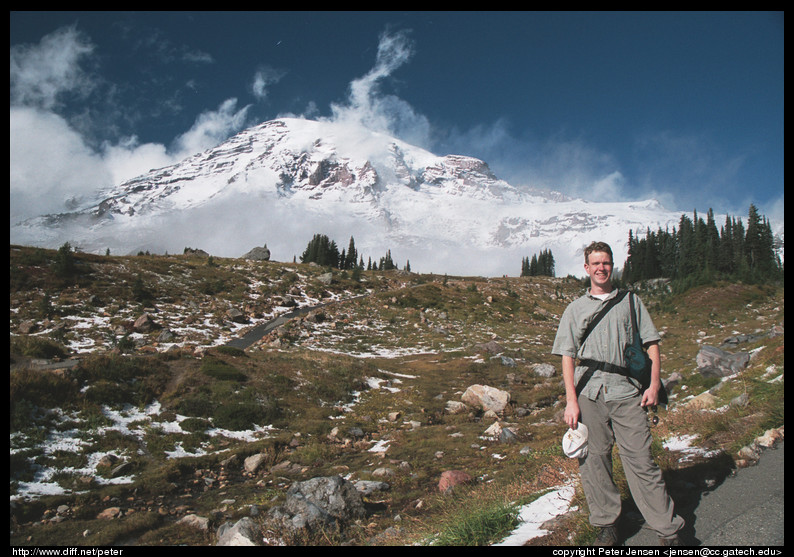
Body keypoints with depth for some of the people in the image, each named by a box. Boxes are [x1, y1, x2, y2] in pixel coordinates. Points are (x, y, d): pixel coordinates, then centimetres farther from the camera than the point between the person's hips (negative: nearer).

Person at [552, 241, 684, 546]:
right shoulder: (575, 309, 13)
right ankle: (607, 526, 19)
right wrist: (571, 401, -2)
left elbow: (651, 344, 12)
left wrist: (654, 384, -2)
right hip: (588, 395, 1)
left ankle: (669, 531, 6)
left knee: (641, 461, -3)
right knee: (594, 462, 4)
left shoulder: (630, 302, 14)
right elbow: (567, 356, 8)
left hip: (626, 394, -1)